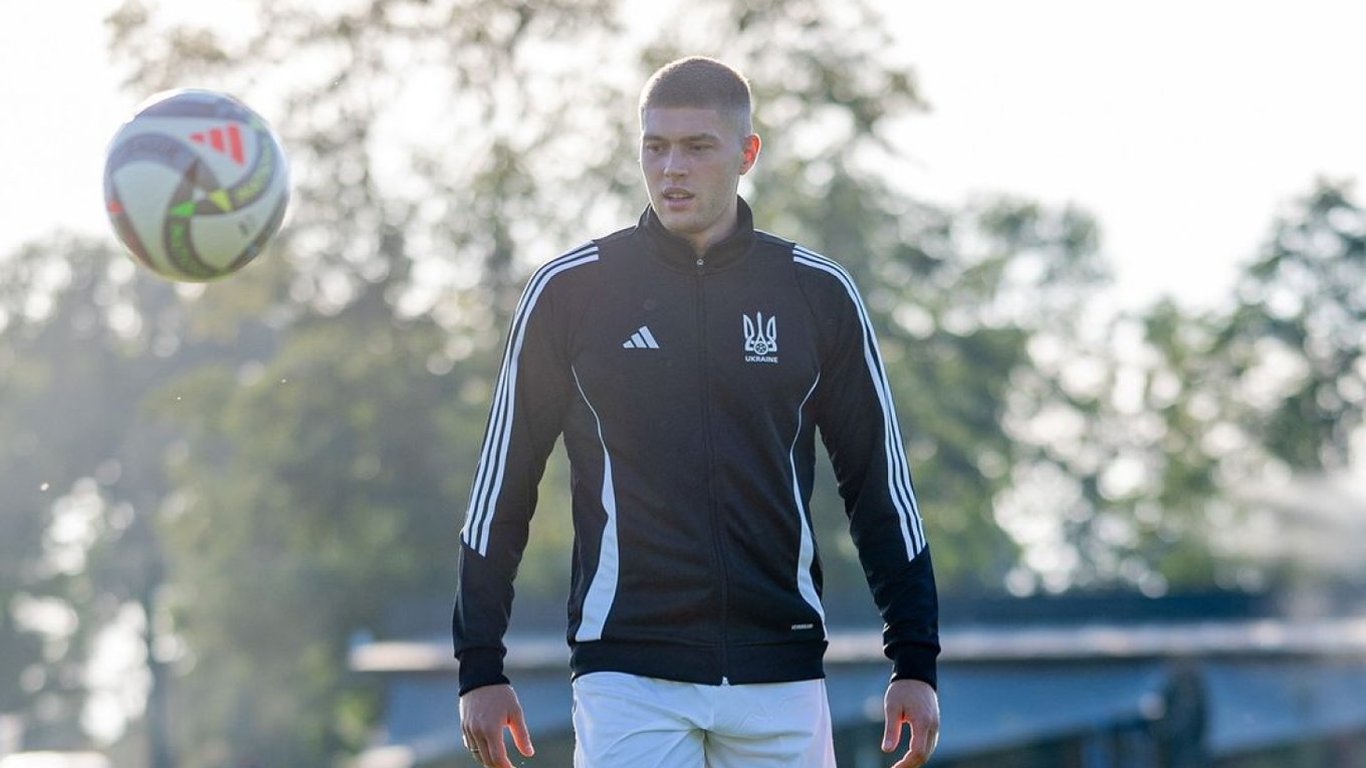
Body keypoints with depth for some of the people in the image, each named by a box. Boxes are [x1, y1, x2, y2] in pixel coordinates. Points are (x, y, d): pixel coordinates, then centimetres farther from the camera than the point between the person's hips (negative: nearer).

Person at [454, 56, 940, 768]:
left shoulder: (819, 295, 5)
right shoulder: (568, 291, 3)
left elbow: (880, 482, 11)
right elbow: (503, 482, 7)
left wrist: (915, 662, 6)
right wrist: (480, 666, 4)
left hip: (780, 679, 2)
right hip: (627, 675, -1)